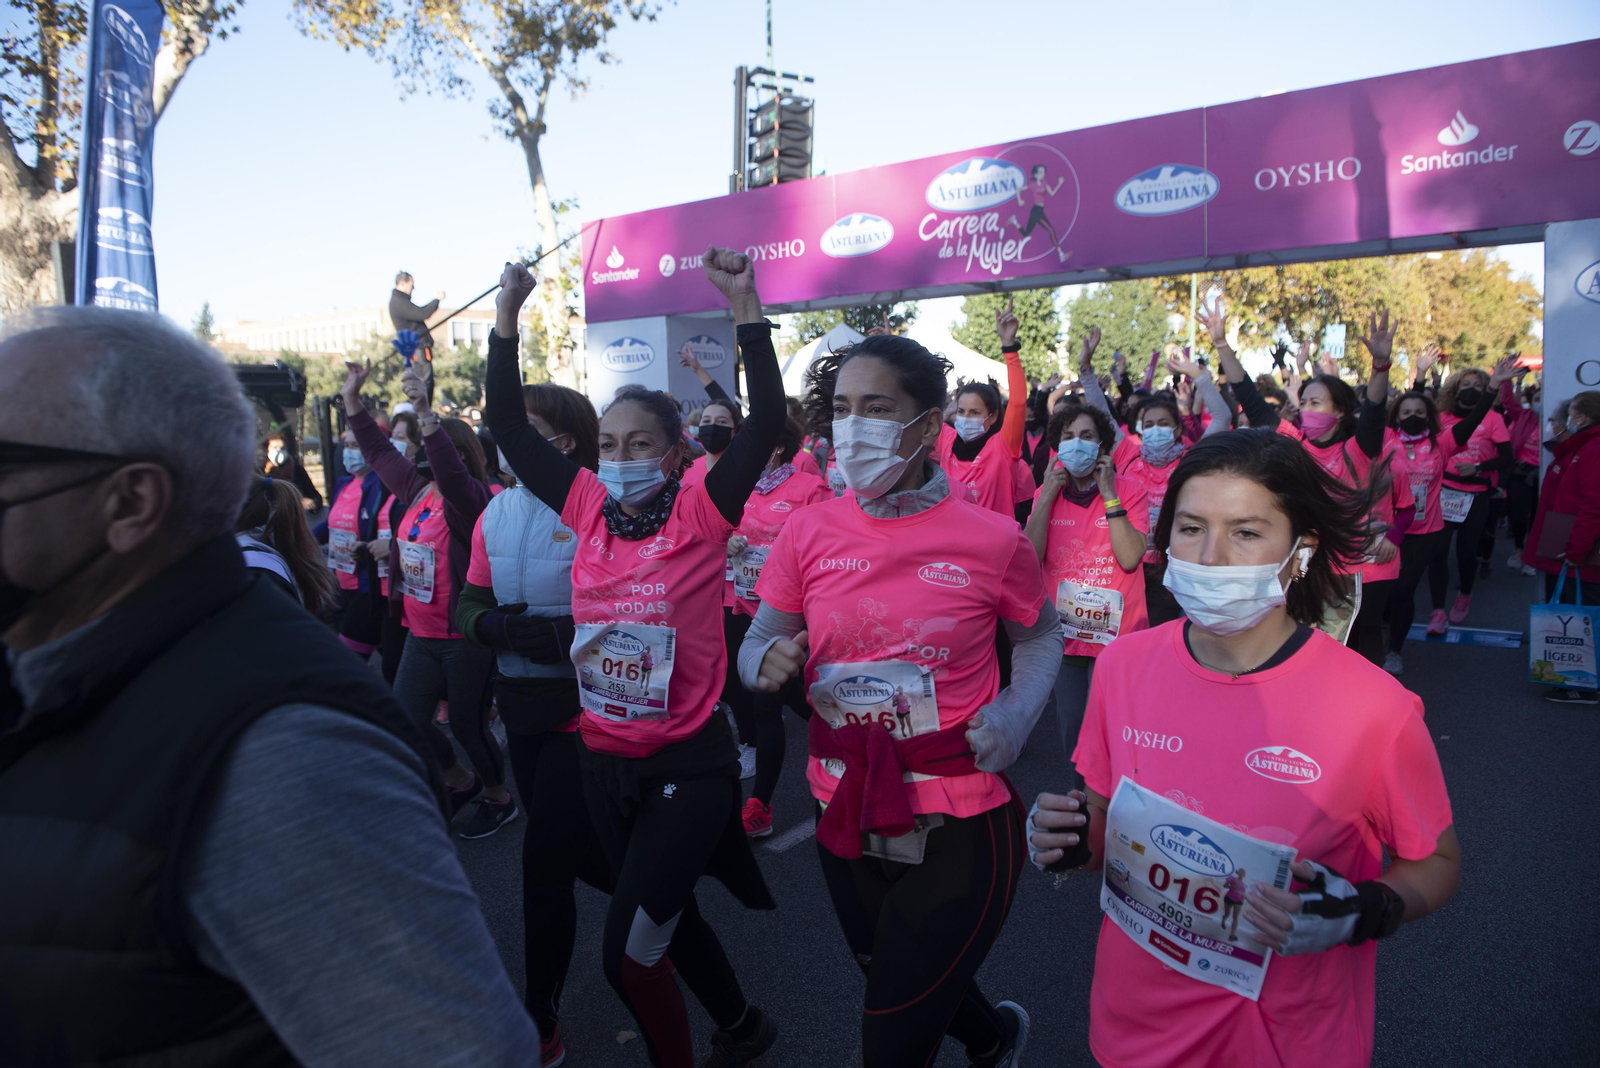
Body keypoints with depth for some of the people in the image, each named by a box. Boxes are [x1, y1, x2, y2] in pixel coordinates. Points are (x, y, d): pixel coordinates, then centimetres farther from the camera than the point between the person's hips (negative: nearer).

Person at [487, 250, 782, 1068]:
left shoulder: (699, 512, -11)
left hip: (687, 764, -6)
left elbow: (767, 419, -21)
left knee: (627, 949, -4)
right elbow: (507, 424, 2)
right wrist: (506, 318, -4)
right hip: (603, 759, 6)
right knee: (668, 918, 23)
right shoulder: (589, 507, 1)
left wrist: (745, 307, -26)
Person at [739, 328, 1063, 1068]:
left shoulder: (992, 540, -12)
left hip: (958, 828, -4)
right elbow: (756, 645, 2)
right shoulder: (808, 534, -6)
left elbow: (1040, 636, 5)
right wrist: (769, 662, -20)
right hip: (846, 817, 5)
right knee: (890, 986, 29)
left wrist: (1014, 714, -11)